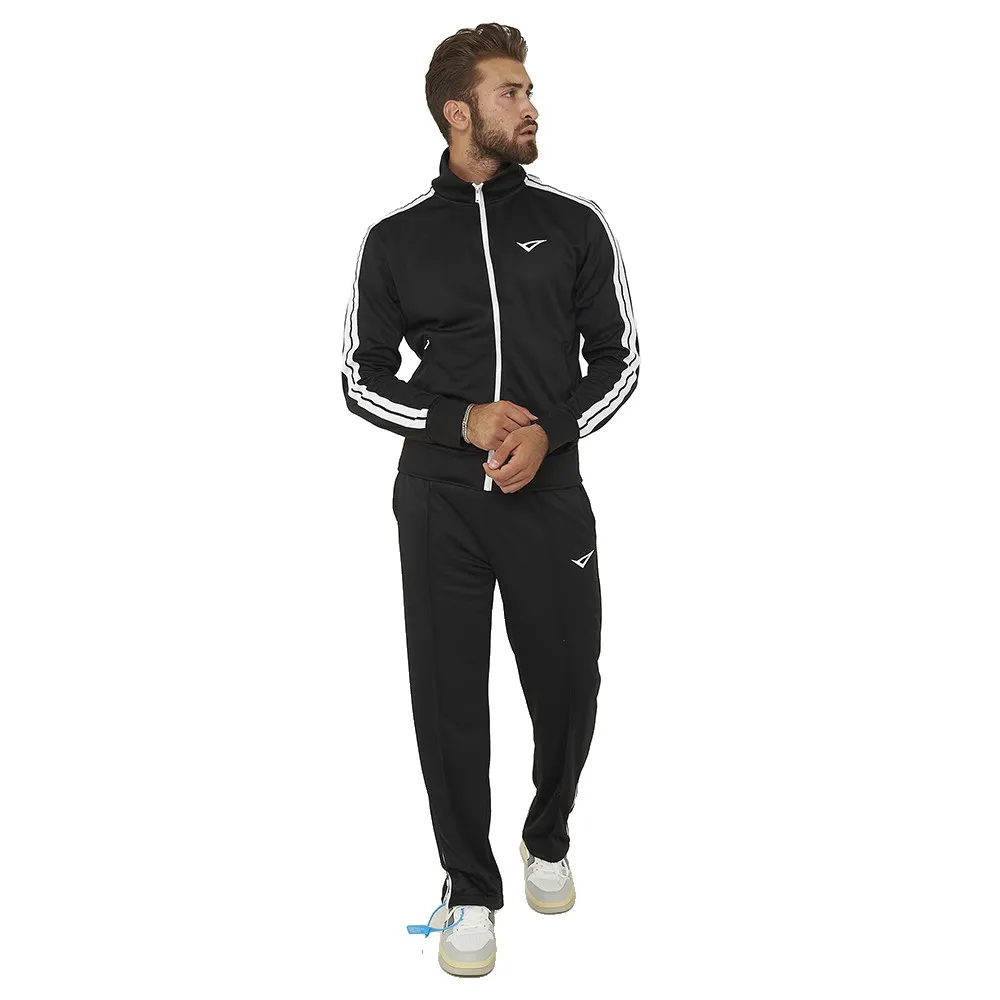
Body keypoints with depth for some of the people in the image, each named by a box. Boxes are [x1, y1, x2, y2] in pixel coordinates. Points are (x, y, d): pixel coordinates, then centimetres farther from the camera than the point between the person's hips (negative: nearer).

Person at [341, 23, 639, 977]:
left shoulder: (574, 223, 4)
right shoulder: (396, 237, 3)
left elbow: (617, 356, 7)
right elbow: (362, 378, 5)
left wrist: (551, 431, -11)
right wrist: (458, 422, -11)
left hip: (549, 495, 1)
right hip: (438, 500, 0)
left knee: (568, 686, 9)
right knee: (448, 698, 4)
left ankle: (548, 839, 39)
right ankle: (470, 889, 24)